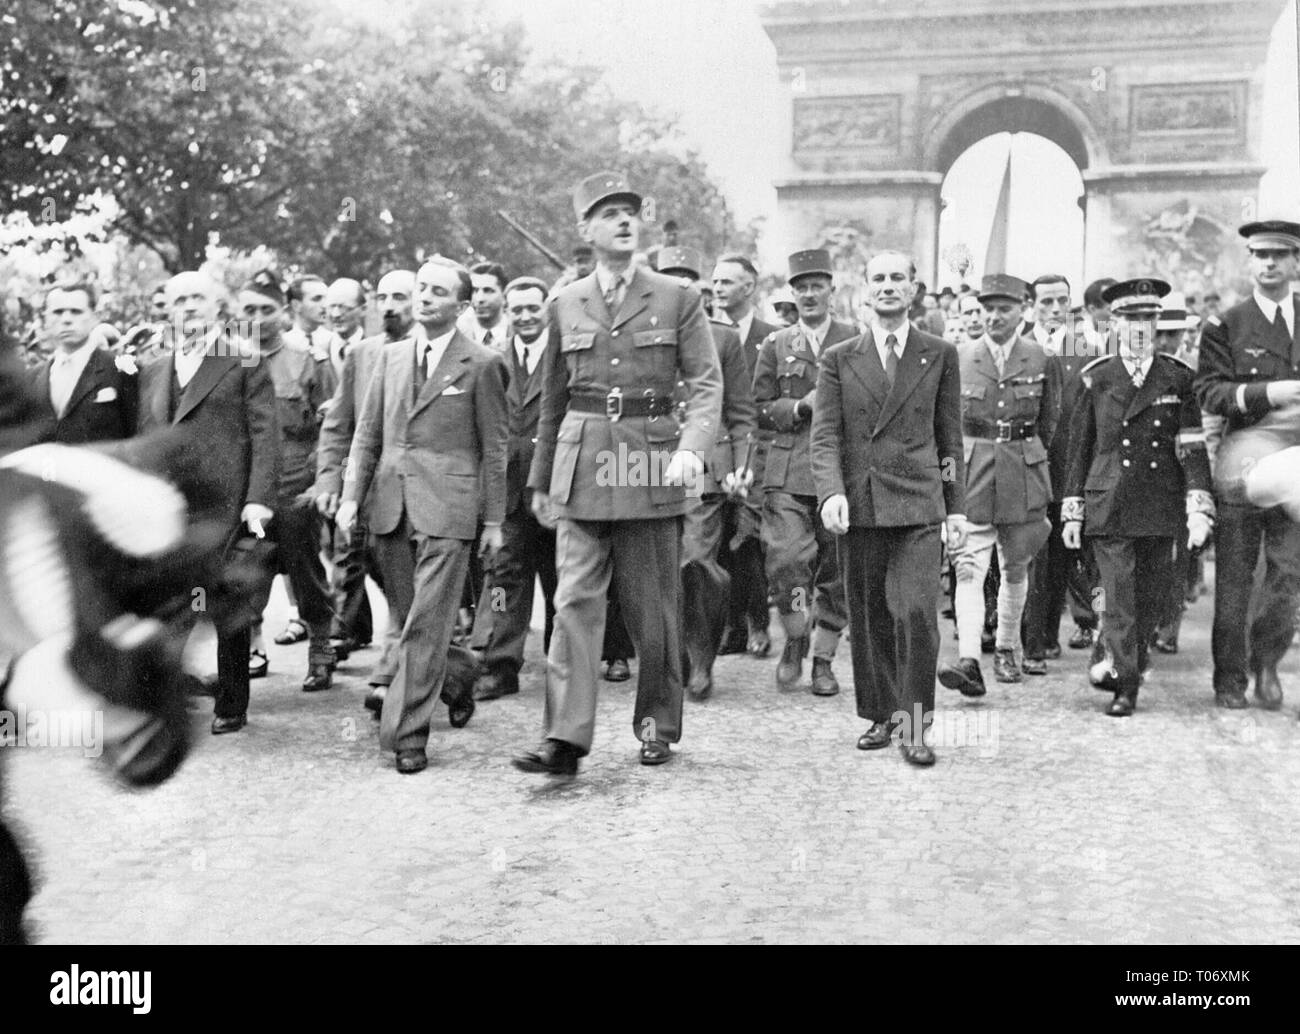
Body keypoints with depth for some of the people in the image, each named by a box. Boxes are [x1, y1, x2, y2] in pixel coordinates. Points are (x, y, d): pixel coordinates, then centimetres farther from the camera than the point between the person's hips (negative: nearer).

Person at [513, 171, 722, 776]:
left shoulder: (678, 298, 2)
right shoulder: (565, 306, 10)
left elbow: (706, 385, -3)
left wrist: (692, 447, -21)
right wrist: (540, 480, 19)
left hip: (650, 465, -1)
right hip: (581, 465, 1)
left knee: (652, 607, 7)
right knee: (575, 600, -7)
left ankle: (658, 726, 22)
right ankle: (564, 738, -9)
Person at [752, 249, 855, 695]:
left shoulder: (855, 342, 8)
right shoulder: (776, 345, 11)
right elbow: (759, 409, 9)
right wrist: (799, 407, -7)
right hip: (788, 472, 0)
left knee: (836, 571, 4)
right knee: (786, 560, -15)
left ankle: (823, 659, 18)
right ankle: (795, 639, 8)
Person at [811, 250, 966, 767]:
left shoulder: (940, 355, 9)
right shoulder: (838, 359, 9)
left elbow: (950, 436, 10)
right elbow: (824, 434, 1)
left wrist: (957, 507, 6)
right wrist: (831, 491, -15)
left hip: (917, 504, -1)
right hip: (858, 506, 2)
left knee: (916, 612, -13)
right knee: (868, 618, 7)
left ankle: (914, 725, -3)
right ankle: (881, 717, 20)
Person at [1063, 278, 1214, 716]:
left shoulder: (1177, 378, 6)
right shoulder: (1096, 379, 5)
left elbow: (1193, 447, 1)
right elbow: (1079, 449, 9)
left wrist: (1199, 509, -8)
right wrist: (1072, 512, 6)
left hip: (1161, 511, 2)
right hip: (1108, 509, -1)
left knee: (1149, 601, 7)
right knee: (1118, 600, -6)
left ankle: (1117, 668, 27)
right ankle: (1126, 687, 1)